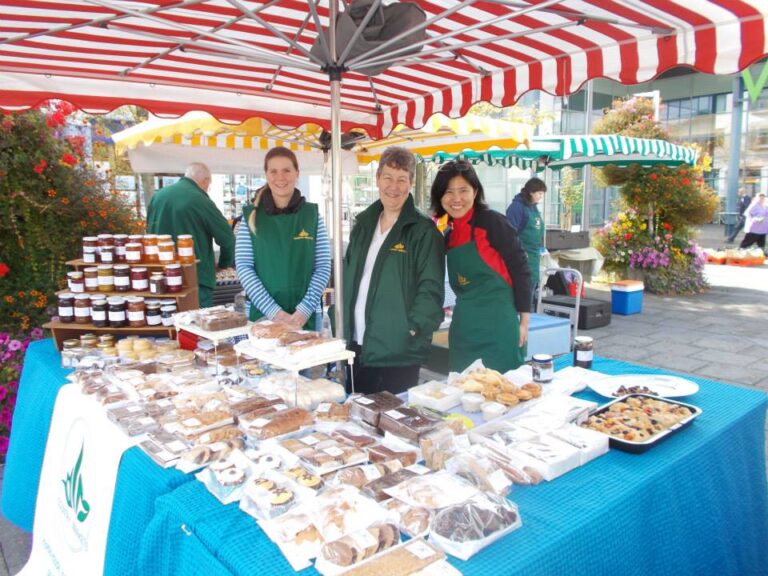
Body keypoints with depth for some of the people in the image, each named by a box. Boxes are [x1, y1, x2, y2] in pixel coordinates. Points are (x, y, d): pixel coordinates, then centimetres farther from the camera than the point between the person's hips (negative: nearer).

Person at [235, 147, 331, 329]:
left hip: (306, 316, 1)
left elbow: (323, 267, 0)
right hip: (262, 314, 0)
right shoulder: (251, 216, 0)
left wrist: (304, 310, -12)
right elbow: (243, 267, -4)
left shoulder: (312, 213, 2)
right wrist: (274, 311, -13)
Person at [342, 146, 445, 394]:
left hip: (399, 353, -6)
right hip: (357, 346, 6)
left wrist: (412, 330, -19)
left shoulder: (424, 230, -8)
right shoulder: (364, 224, 11)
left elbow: (431, 288, -12)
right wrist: (341, 325, 10)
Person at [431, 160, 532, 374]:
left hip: (498, 326, -7)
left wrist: (523, 321, -8)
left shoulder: (492, 221, -11)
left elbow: (520, 269, -9)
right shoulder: (448, 232, 8)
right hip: (463, 327, 7)